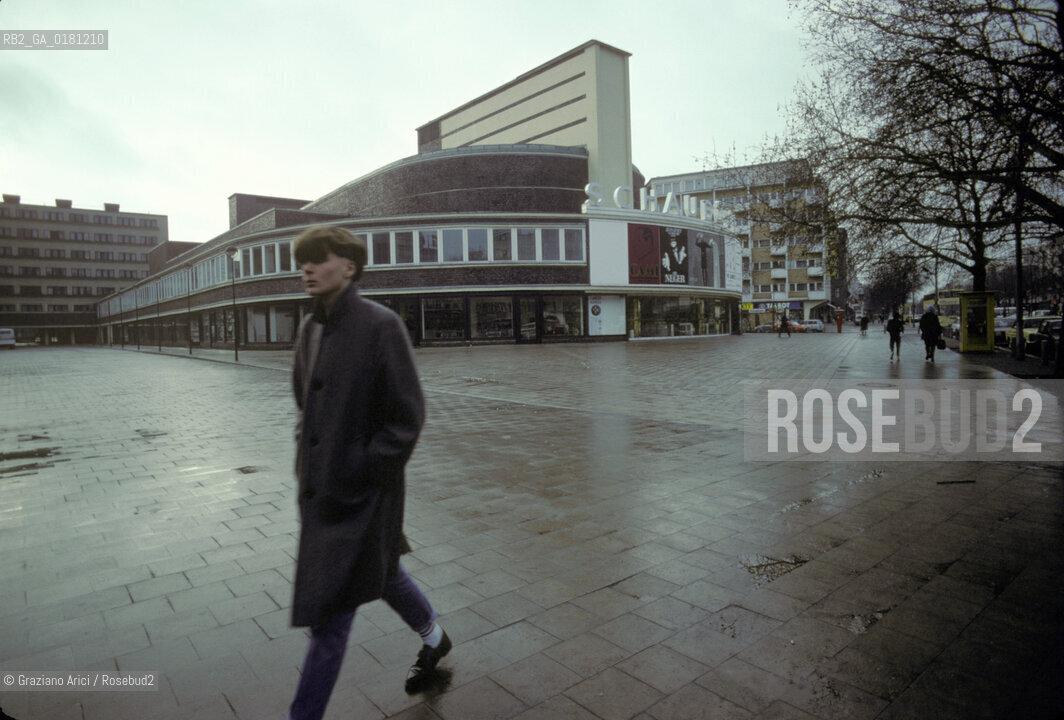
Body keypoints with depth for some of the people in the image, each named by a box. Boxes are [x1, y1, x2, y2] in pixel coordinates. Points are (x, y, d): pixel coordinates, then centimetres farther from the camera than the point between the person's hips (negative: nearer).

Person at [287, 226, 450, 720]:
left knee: (329, 614, 2)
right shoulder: (309, 330, 5)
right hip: (319, 489, 8)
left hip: (361, 494, -8)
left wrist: (359, 475, -17)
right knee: (380, 573, 25)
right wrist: (306, 460, 8)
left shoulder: (381, 326, -17)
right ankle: (433, 638, 50)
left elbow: (406, 419, -17)